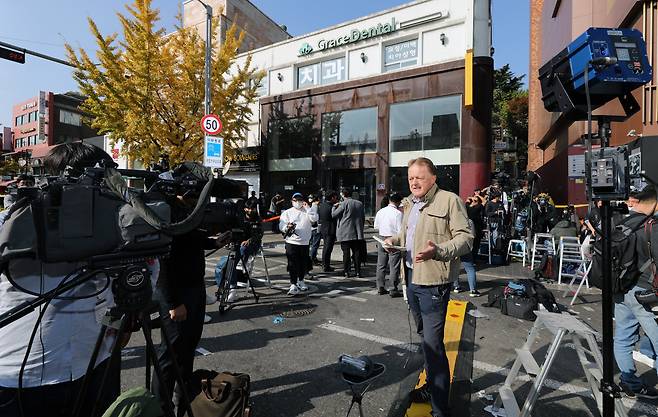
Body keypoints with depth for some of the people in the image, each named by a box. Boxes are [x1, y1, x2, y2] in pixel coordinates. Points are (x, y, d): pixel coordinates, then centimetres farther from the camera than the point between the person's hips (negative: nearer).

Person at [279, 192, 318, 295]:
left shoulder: (308, 211, 13)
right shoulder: (287, 213, 10)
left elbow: (314, 219, -7)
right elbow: (281, 226, 0)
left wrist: (307, 208, -6)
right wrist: (287, 227, -20)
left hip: (304, 242, 2)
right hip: (291, 242, -2)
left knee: (304, 264, 10)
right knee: (292, 264, -8)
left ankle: (301, 281, 32)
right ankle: (293, 285, -4)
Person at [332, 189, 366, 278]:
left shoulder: (343, 204, -11)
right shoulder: (359, 203, 7)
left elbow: (334, 215, -6)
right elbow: (363, 218, 14)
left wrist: (335, 207, 12)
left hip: (345, 233, -4)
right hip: (357, 233, 4)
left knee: (346, 252, 3)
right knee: (357, 252, 8)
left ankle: (346, 272, 7)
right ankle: (358, 272, 10)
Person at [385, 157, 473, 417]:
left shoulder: (449, 201, -10)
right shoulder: (410, 204, 14)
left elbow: (466, 238, -14)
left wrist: (438, 251, -30)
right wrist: (394, 240, 7)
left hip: (433, 281, -8)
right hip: (411, 277, 8)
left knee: (433, 343, -7)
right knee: (424, 336, 21)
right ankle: (432, 384, 39)